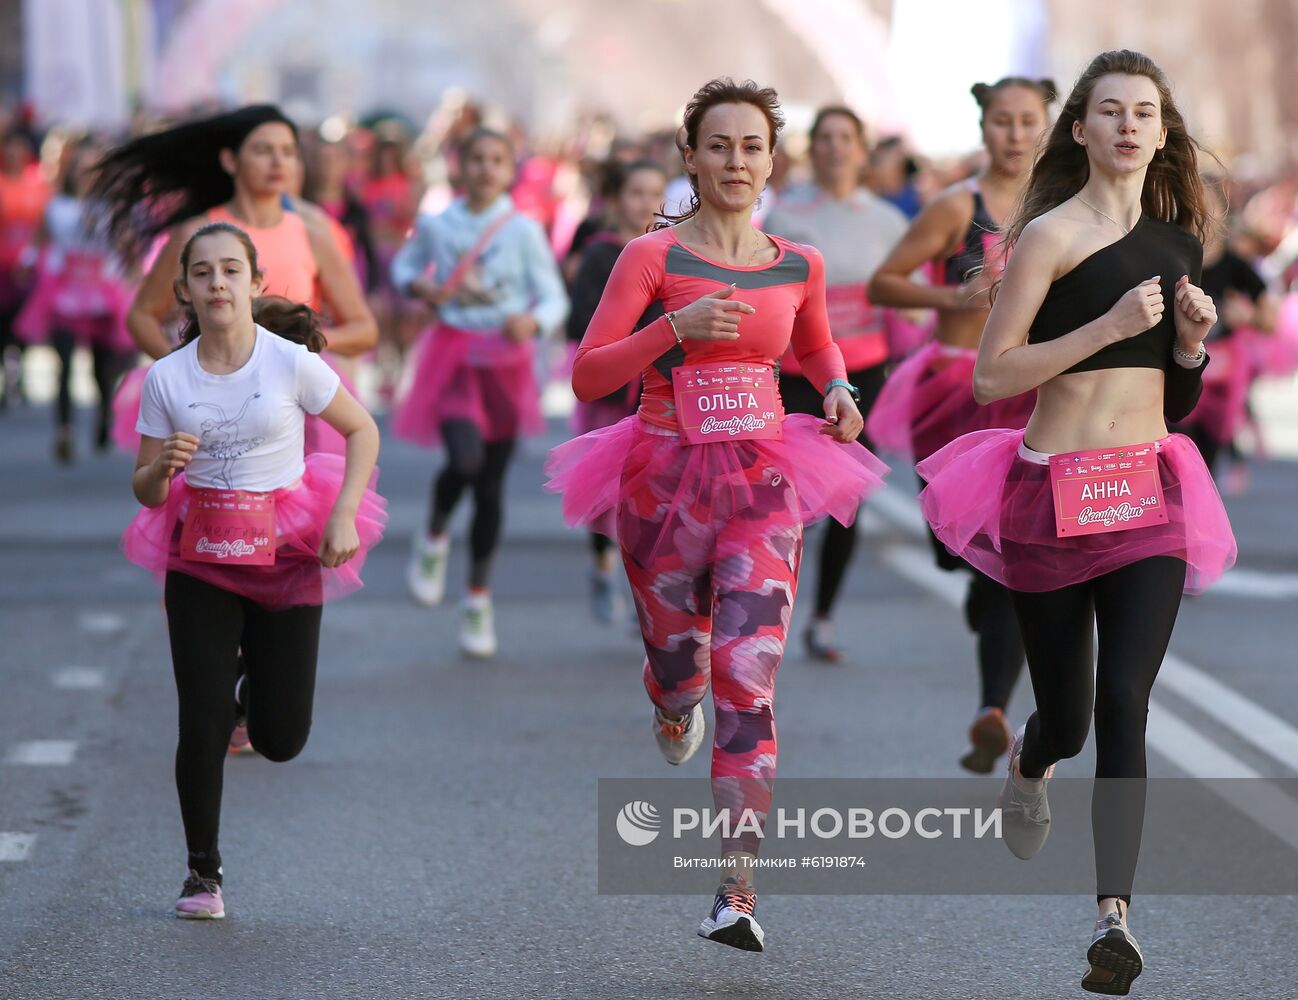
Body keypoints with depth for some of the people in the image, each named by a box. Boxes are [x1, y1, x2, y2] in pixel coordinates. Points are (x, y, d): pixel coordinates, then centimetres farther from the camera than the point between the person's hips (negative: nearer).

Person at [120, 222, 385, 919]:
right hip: (201, 556, 1)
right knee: (203, 726, -6)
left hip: (286, 552, -1)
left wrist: (343, 516, -9)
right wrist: (163, 469, -20)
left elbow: (362, 430, 2)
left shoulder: (292, 363, -10)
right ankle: (203, 873, 14)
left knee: (280, 739, 1)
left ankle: (252, 676, 38)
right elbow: (145, 491, 3)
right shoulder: (168, 377, -4)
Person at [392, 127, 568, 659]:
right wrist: (418, 286, -3)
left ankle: (479, 599, 21)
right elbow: (404, 265, 20)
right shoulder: (436, 224, 2)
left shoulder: (523, 230, -2)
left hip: (506, 360, 1)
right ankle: (434, 535, 9)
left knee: (492, 483, 6)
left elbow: (555, 299, -2)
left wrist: (532, 322, -24)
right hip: (453, 355, -1)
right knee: (465, 459, -25)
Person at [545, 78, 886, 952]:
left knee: (748, 675, -13)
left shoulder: (800, 265, 6)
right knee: (678, 660, 15)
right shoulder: (653, 256, -5)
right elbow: (587, 376, -9)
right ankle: (675, 711, 56)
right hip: (666, 477, -1)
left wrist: (838, 392, 6)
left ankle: (739, 889, -16)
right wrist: (677, 329, -21)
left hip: (764, 482, 1)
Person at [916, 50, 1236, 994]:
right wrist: (1112, 325, -18)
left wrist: (1194, 339, -1)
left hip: (1150, 494, 3)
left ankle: (1115, 915, -17)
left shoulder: (1178, 241, 11)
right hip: (1055, 494, -3)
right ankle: (1029, 763, 47)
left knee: (1124, 703, -13)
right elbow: (992, 375, -13)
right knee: (1068, 712, 9)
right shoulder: (1052, 234, -6)